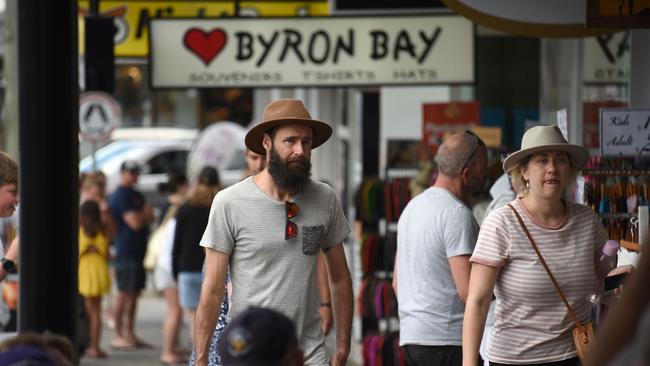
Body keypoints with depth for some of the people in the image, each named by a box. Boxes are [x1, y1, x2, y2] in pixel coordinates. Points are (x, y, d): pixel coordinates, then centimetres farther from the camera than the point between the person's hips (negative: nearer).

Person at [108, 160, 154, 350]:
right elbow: (135, 222, -18)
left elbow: (150, 217, 13)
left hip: (138, 250, 9)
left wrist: (142, 215, -8)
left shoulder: (136, 196, 18)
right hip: (126, 251, -9)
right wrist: (144, 213, 1)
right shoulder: (121, 196, -12)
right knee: (124, 293, -6)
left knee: (134, 293, 11)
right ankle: (118, 336, -3)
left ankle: (130, 334, 16)